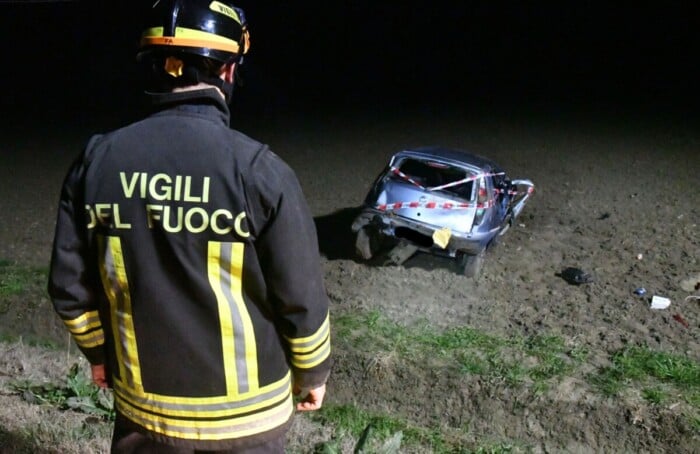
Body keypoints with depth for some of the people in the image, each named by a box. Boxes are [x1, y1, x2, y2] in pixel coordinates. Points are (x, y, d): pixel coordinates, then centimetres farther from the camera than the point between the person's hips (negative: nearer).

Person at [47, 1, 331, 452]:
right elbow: (300, 295, -14)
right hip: (246, 410, -2)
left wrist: (99, 352, 16)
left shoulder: (97, 160, -10)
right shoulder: (260, 169, -20)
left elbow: (70, 287, -2)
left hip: (143, 403, 3)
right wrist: (313, 371, 4)